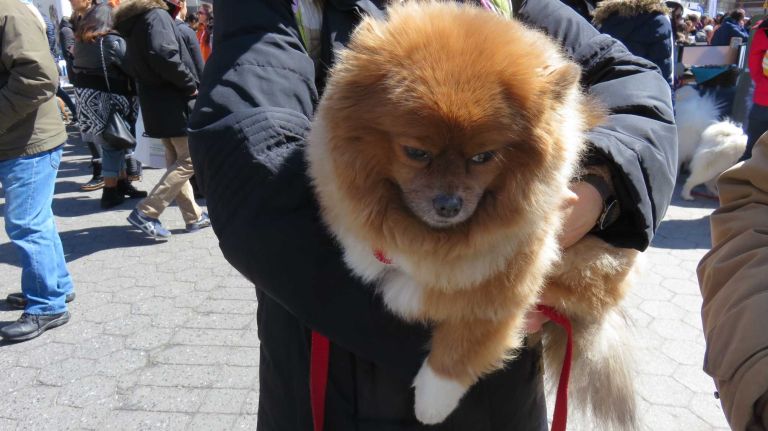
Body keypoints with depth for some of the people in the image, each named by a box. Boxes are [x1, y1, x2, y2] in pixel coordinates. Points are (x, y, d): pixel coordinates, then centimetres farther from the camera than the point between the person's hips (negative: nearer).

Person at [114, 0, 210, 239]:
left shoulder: (135, 20, 16)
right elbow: (165, 56, -28)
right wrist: (191, 85, -15)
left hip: (157, 102, 10)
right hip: (174, 102, -10)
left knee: (176, 161, 13)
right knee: (190, 160, -4)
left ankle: (194, 216, 21)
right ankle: (146, 212, -7)